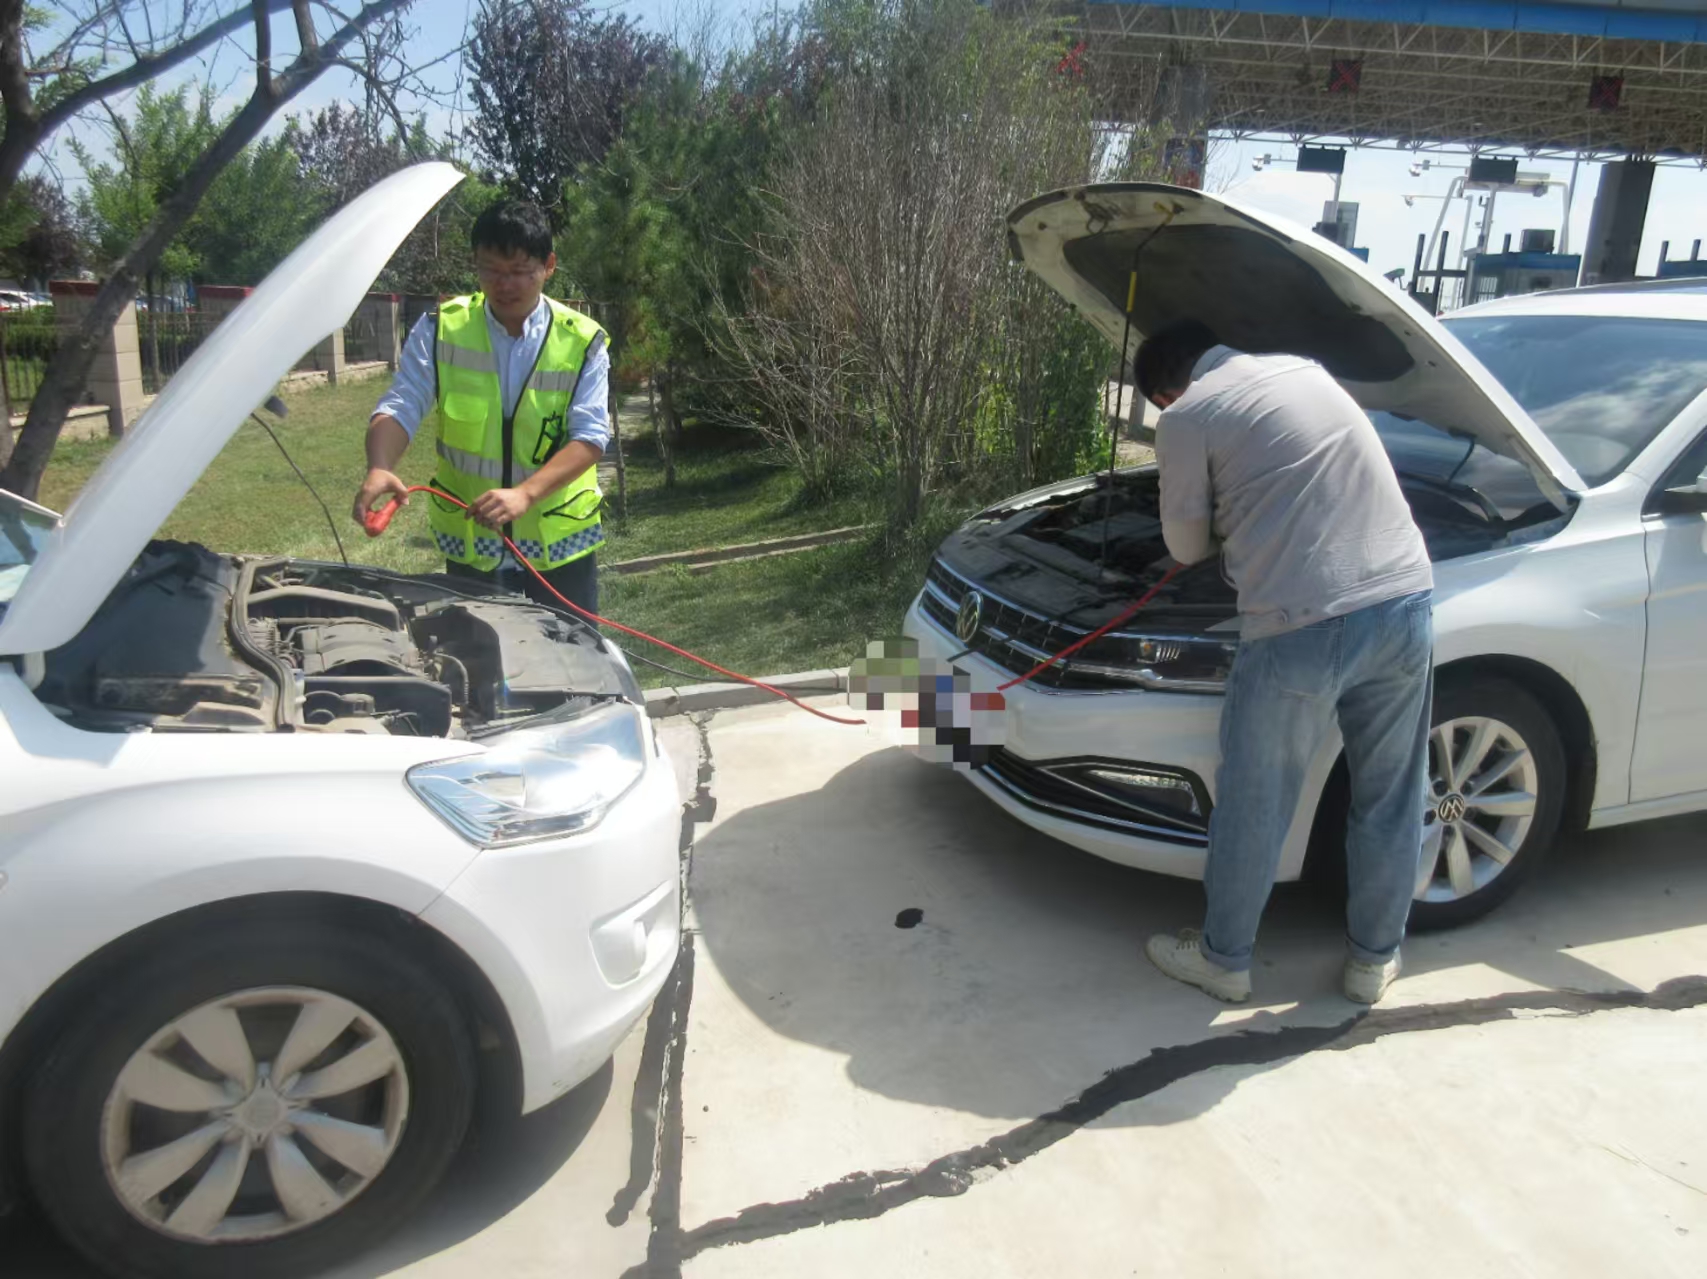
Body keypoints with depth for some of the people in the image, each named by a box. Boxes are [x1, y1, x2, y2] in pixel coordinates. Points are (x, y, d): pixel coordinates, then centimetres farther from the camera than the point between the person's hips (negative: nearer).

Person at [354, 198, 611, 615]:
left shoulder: (583, 342, -6)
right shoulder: (440, 330, -2)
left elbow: (590, 436, -14)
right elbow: (400, 408, -7)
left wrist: (525, 493, -29)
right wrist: (379, 469, -29)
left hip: (559, 543, -1)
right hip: (467, 542, 2)